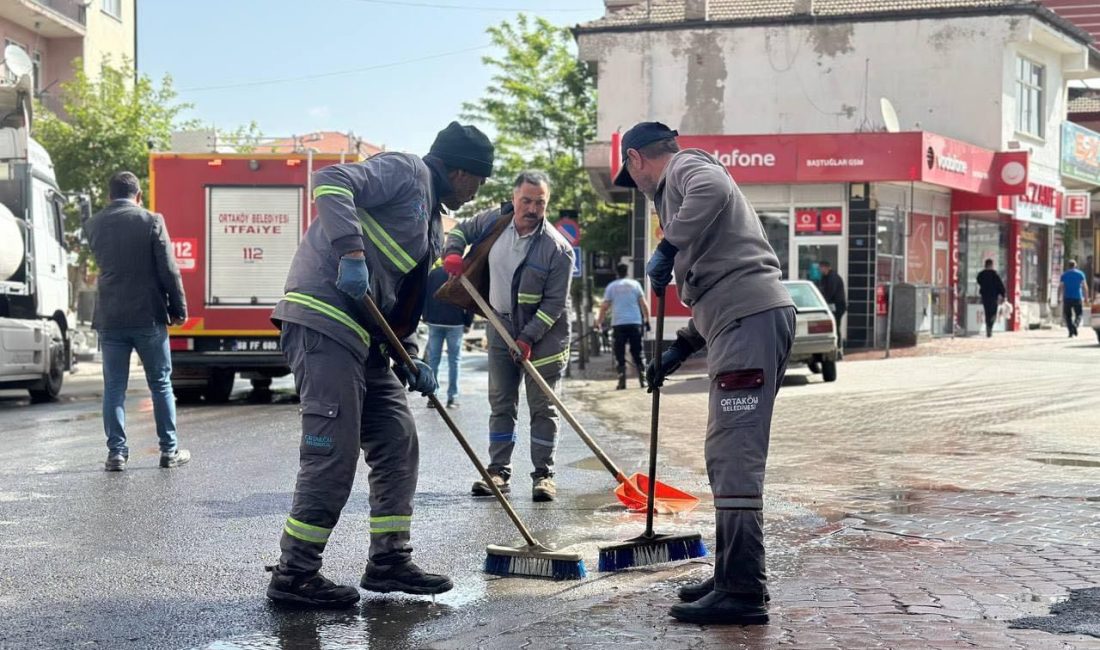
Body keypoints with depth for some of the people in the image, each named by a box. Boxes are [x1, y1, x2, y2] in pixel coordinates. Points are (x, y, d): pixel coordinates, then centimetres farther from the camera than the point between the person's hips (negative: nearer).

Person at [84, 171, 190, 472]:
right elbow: (168, 270, -8)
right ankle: (169, 450, 10)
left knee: (114, 387, 6)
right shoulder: (151, 222, -7)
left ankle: (116, 453, 2)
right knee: (160, 384, 8)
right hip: (149, 315, -2)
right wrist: (179, 308, 1)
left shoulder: (94, 225, 4)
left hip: (110, 318, 2)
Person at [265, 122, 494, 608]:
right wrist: (351, 253, -30)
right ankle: (294, 575, -4)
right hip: (323, 321, -10)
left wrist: (410, 360, 15)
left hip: (365, 339, 10)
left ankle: (389, 561, 18)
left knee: (397, 443, 10)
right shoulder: (407, 172, -3)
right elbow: (331, 182, -19)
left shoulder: (432, 221, 25)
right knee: (333, 453, -11)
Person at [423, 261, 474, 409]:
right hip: (455, 323, -2)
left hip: (434, 322, 2)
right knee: (454, 359, 4)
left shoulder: (432, 273, 4)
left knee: (433, 358, 7)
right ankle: (452, 397, 1)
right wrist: (468, 323, 4)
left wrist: (426, 318, 11)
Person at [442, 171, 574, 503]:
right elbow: (462, 230, 14)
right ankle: (499, 471, 14)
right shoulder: (494, 220, -7)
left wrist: (528, 338, -24)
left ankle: (543, 474, 8)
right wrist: (453, 253, -6)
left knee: (542, 406, 1)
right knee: (501, 403, 8)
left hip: (544, 333, -4)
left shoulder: (557, 248, -21)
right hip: (502, 327, 4)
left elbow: (554, 304, -18)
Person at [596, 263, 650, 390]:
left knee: (620, 355, 2)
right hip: (635, 322, 1)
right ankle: (643, 379, 4)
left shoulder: (611, 286, 5)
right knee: (637, 353, 9)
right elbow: (644, 304, 4)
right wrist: (647, 320, 10)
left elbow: (604, 307, 1)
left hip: (618, 324, -1)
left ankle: (622, 382, -7)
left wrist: (600, 322, 8)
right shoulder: (635, 284, 7)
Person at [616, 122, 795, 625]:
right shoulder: (681, 187, 32)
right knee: (727, 456, 15)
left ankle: (743, 594, -14)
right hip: (745, 318, 11)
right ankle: (731, 577, 22)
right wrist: (680, 348, 29)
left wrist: (668, 247, -16)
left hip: (749, 319, -11)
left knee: (734, 459, -13)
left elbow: (713, 189, -24)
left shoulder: (685, 167, 3)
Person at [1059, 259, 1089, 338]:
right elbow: (1085, 287, -2)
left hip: (1067, 298, 0)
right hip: (1078, 298, 0)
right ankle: (1075, 325, -19)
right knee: (1078, 315, 10)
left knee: (1068, 316, 8)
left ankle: (1071, 331, -4)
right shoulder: (1080, 274, 2)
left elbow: (1060, 287, 0)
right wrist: (1086, 297, 3)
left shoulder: (1064, 275, 4)